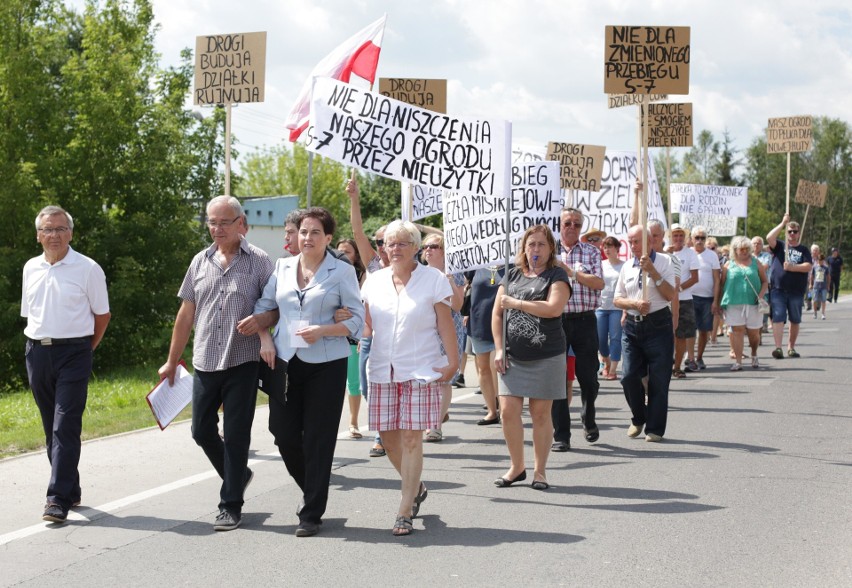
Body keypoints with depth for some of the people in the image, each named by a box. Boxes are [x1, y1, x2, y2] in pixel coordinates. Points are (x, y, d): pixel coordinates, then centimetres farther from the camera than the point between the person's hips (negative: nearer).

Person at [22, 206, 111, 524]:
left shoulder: (87, 268, -4)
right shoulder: (31, 268, 10)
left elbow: (102, 315, 3)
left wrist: (84, 348, 6)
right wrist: (38, 343, 13)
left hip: (73, 352, -5)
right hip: (37, 352, 6)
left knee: (66, 426, -11)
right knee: (51, 427, 11)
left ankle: (59, 498, -13)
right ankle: (71, 489, 23)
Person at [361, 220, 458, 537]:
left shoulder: (433, 279, -1)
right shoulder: (374, 280, 10)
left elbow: (445, 324, -2)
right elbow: (367, 323, 17)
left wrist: (453, 361, -8)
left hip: (420, 370, -4)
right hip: (383, 371, 4)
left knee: (411, 438, -6)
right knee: (388, 437, 6)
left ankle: (405, 512, -1)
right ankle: (416, 487, 32)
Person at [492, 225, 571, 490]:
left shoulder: (557, 275, 0)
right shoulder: (511, 276, 13)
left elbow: (554, 308, -17)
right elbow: (497, 314, 13)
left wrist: (515, 303, -11)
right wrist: (499, 349, 3)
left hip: (546, 357, -3)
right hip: (513, 356, 4)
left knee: (540, 412, 3)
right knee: (508, 410, -2)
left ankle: (540, 470, 13)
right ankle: (516, 467, 14)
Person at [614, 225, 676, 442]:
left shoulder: (664, 262, 0)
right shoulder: (627, 267, 12)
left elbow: (670, 295, -8)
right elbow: (617, 299, 13)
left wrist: (652, 271, -16)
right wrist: (634, 304, -7)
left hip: (658, 326, -4)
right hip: (632, 326, 4)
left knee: (658, 380, -1)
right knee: (629, 376, -1)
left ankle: (654, 428, 7)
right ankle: (638, 419, 21)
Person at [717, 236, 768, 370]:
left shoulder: (756, 263, 10)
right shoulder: (729, 265, 8)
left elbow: (765, 281, 11)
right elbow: (722, 284, 10)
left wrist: (761, 295, -5)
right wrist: (718, 302, 5)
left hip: (752, 303, 1)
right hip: (733, 303, -1)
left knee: (753, 333, 5)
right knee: (737, 331, -5)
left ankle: (754, 355, 33)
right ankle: (738, 361, -3)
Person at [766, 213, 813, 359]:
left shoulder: (803, 250, 10)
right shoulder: (780, 246, 8)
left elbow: (808, 266, -3)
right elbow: (769, 238, -12)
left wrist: (792, 267, -16)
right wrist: (783, 223, -9)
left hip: (796, 291, 2)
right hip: (778, 289, -2)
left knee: (795, 320, 9)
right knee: (778, 318, -11)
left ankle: (791, 347, 21)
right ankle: (778, 347, -17)